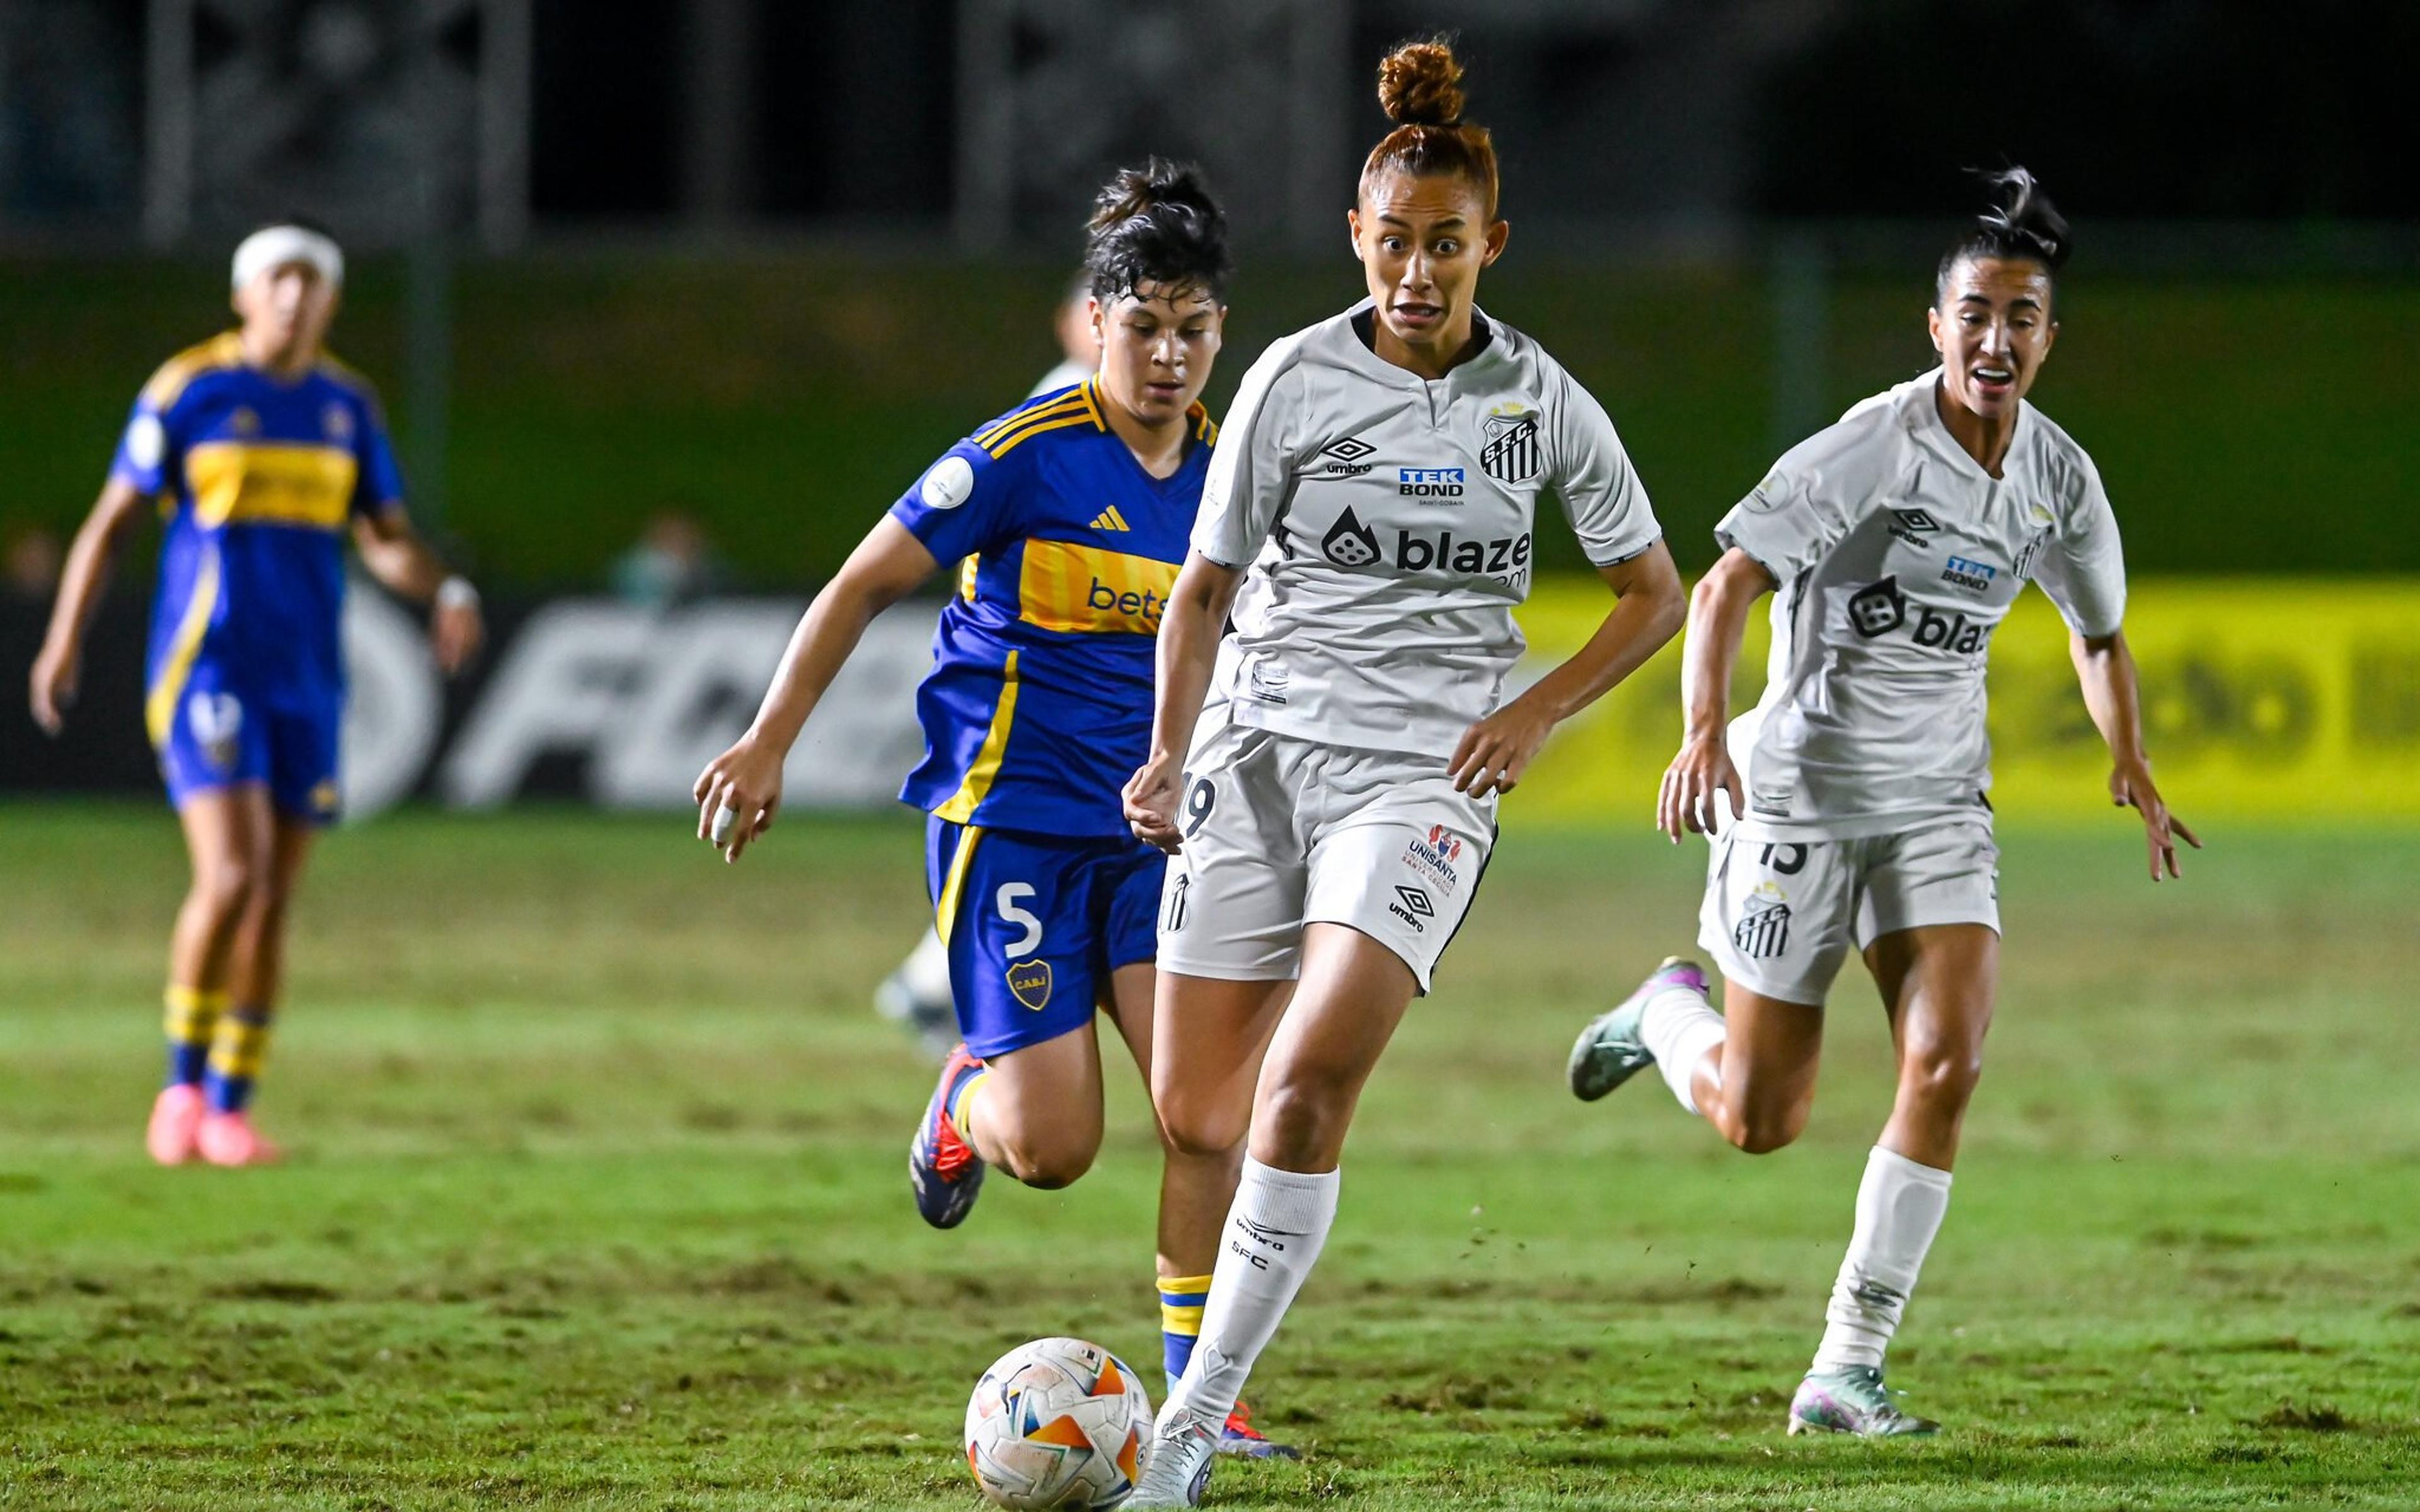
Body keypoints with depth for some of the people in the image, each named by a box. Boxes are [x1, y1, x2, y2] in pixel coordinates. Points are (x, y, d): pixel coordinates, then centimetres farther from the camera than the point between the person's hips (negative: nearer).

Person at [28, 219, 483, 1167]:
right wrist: (65, 639, -6)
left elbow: (386, 538, 13)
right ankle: (185, 1082, -2)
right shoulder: (188, 390, -3)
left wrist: (447, 594, -8)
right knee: (231, 877, -19)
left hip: (305, 679, 5)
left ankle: (230, 1108, 14)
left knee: (273, 902, 4)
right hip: (205, 663, -5)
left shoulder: (347, 404, 10)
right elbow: (112, 520, 1)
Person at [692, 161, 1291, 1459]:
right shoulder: (1027, 454, -13)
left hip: (1149, 828, 5)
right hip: (1010, 818, -5)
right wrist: (769, 744, -7)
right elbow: (865, 586, -5)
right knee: (1052, 1149, -9)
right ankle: (966, 1097, 29)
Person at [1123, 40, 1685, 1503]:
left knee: (1309, 1080, -21)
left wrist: (1536, 714, -2)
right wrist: (1171, 753, -6)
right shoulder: (1297, 379, 0)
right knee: (1196, 1113, 1)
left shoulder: (1543, 403, 2)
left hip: (1424, 772, -2)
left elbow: (1656, 591, 12)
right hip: (1262, 749, 2)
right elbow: (1206, 583, 6)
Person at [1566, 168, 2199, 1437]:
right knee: (1759, 1121, 1)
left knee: (1947, 1062, -16)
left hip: (1939, 806, 4)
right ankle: (1671, 1011, 39)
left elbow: (2098, 633, 18)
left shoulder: (2062, 479, 1)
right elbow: (1724, 585, -19)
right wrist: (1706, 729, -35)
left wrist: (2130, 762, 1)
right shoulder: (1873, 447, -17)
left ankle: (1845, 1373, -9)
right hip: (1804, 790, -4)